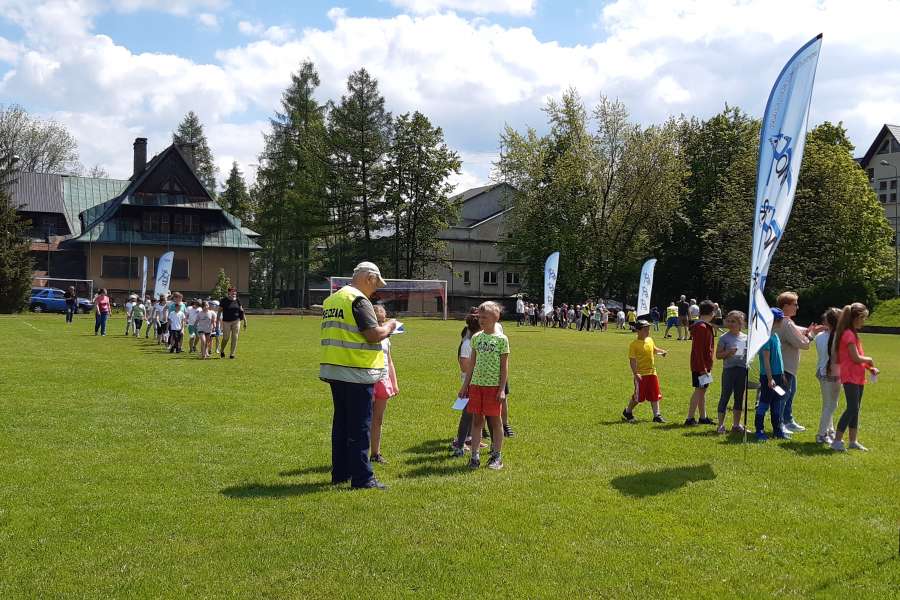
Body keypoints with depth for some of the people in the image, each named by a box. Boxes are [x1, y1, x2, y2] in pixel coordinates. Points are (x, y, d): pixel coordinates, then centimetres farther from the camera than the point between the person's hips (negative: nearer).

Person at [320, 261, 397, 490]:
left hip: (334, 370, 9)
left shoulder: (331, 300, 14)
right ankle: (362, 478, 0)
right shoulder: (359, 300, -14)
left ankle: (340, 473, 23)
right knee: (359, 427, -3)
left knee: (341, 422, 16)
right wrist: (388, 327, 0)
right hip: (356, 372, -8)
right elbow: (373, 334, -20)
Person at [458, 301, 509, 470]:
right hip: (476, 384, 4)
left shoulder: (501, 339, -6)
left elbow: (504, 366, -6)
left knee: (494, 420, 4)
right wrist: (465, 385, 11)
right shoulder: (476, 338, 7)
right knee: (476, 420, 6)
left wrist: (502, 389, -11)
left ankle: (497, 456, 14)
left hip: (493, 385, -4)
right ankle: (475, 455, 12)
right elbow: (472, 364, 12)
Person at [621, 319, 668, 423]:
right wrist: (635, 373, -25)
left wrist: (662, 351, 9)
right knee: (638, 396, 2)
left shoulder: (650, 340, 8)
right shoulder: (634, 344, -13)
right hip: (641, 375, -6)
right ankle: (627, 412, 22)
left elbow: (654, 349, 29)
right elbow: (632, 360, -16)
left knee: (655, 395, 6)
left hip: (652, 373, 6)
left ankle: (656, 415, 13)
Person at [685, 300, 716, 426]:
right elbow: (698, 349, -22)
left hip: (704, 365, 10)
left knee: (702, 390, 13)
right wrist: (702, 368, -22)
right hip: (700, 365, -10)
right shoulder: (701, 327, -18)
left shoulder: (705, 326, 14)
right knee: (699, 390, -7)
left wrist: (708, 366, 18)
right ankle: (690, 418, -4)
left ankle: (703, 417, 20)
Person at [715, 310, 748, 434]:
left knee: (739, 397, 10)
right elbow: (718, 355, -2)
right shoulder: (724, 338, -2)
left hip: (742, 369, 4)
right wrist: (728, 353, -19)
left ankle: (736, 424, 19)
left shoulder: (746, 338, 8)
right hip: (729, 369, -4)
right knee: (725, 396, -1)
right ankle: (721, 425, 4)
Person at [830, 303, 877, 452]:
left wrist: (869, 368, 6)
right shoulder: (849, 334, -15)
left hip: (857, 377, 10)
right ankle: (837, 441, -10)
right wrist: (870, 360, -1)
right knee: (852, 408, -12)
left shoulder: (853, 333, 16)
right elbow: (856, 358, -18)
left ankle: (853, 441, 18)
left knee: (855, 409, 12)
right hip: (850, 377, -10)